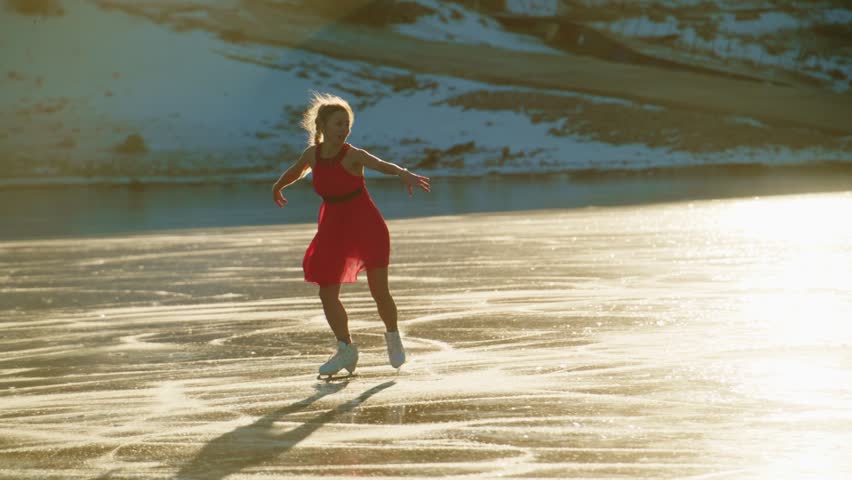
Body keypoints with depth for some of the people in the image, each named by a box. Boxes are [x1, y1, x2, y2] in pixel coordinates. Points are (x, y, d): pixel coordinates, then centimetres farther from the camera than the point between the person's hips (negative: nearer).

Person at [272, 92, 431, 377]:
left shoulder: (352, 156, -18)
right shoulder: (312, 154, -3)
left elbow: (381, 164, -39)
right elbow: (296, 171, 21)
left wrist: (404, 174, -60)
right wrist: (278, 188, 40)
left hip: (367, 226, -5)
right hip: (334, 228, 5)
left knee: (380, 291, -8)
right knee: (327, 295, 3)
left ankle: (393, 337, 21)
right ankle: (346, 350, 21)